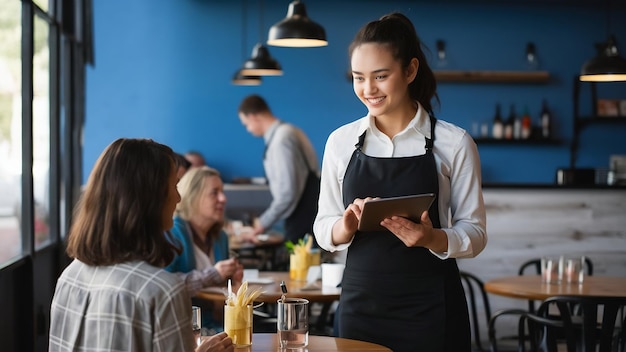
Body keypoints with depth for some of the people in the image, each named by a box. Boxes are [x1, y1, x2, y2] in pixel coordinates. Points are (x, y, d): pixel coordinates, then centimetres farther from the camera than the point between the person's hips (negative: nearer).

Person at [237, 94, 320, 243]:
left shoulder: (281, 140, -17)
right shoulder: (286, 131, 10)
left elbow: (288, 192, -21)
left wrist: (265, 221, -9)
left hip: (303, 219, -9)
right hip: (307, 214, 9)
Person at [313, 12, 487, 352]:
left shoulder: (454, 143, -5)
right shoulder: (340, 141, 2)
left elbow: (474, 232, -3)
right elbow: (323, 228, 5)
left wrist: (433, 238, -23)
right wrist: (345, 228, -17)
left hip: (430, 311, -2)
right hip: (360, 306, 2)